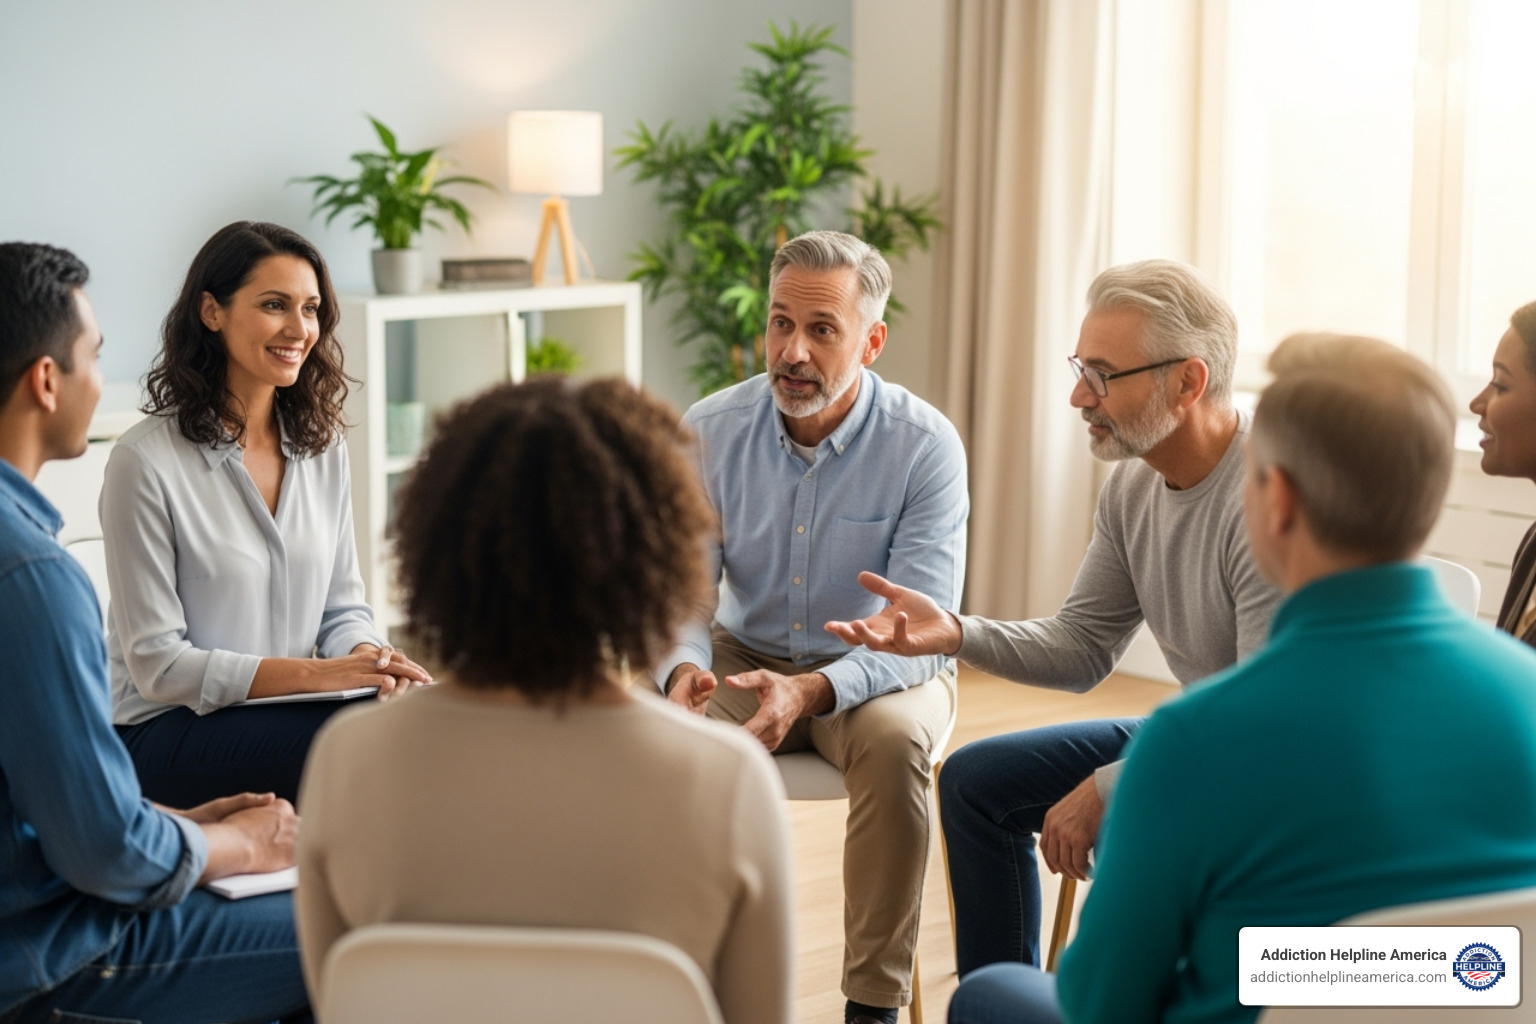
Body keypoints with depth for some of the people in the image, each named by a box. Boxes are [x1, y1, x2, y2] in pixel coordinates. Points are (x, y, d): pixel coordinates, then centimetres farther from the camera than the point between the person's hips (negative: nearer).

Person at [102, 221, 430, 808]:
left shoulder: (322, 445, 8)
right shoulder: (145, 462, -12)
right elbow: (158, 664, -13)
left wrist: (368, 657, -13)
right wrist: (316, 674, -22)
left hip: (286, 714, 6)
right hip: (170, 731, -6)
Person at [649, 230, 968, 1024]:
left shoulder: (925, 446, -17)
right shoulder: (709, 431, -8)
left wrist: (812, 690, -40)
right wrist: (684, 668, -33)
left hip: (879, 671, -2)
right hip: (746, 658, 3)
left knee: (895, 746, -35)